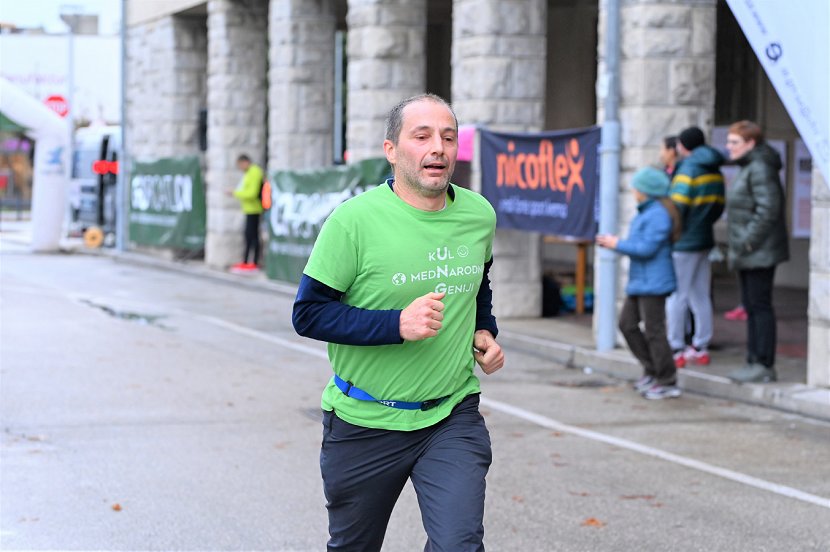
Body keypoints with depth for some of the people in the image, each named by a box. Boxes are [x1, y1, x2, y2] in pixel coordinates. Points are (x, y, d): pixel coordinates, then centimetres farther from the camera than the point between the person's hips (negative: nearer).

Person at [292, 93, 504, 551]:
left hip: (453, 417, 2)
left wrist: (484, 331, 5)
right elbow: (308, 314, -14)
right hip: (365, 422, -2)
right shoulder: (355, 220, -15)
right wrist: (397, 324, -25)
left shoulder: (479, 215, 2)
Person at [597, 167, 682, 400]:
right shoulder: (645, 212, 15)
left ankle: (668, 382, 2)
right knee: (627, 323, 15)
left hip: (653, 283, -11)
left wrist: (618, 244, -14)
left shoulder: (658, 215, -19)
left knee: (654, 331, -6)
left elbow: (647, 248, -24)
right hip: (640, 282, 11)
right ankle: (652, 370, 22)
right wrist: (613, 243, 7)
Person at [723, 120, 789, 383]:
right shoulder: (748, 168, 17)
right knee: (752, 307, 12)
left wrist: (748, 243, -20)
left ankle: (764, 366, -4)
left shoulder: (760, 169, -15)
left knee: (760, 306, -7)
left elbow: (768, 209, -23)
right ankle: (754, 362, 17)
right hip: (748, 254, 10)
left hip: (759, 253, -10)